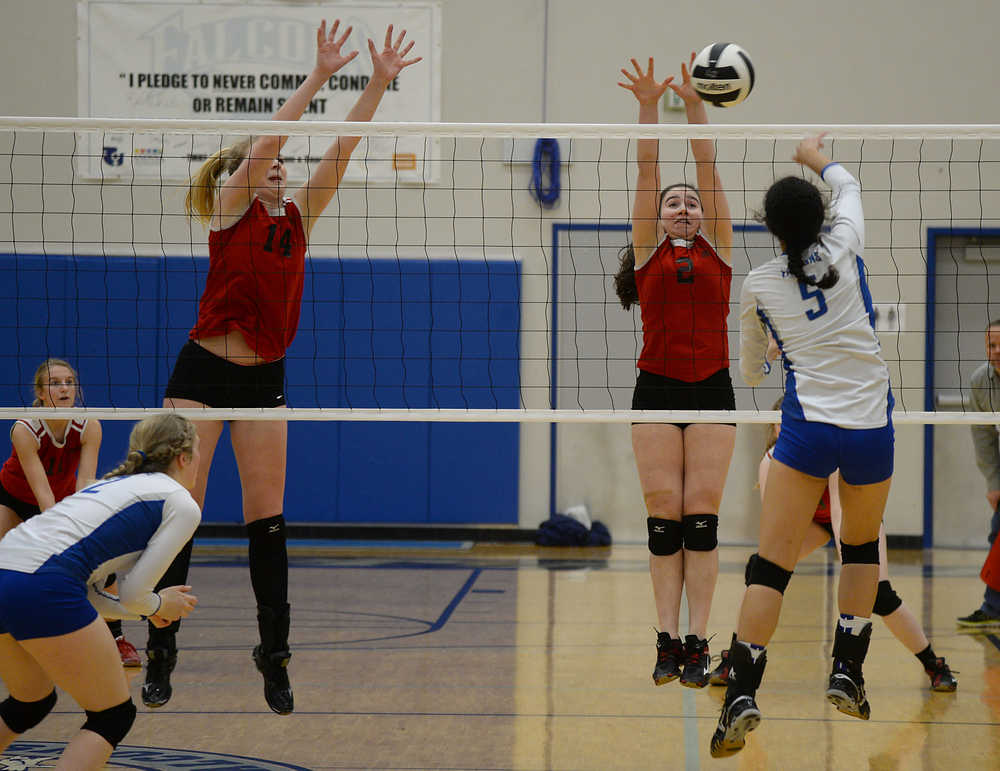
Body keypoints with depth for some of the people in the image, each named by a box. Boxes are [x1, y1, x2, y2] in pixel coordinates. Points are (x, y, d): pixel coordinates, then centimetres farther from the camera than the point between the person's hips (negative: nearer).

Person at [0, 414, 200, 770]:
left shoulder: (116, 484, 29)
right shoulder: (182, 505, 5)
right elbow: (132, 593, 0)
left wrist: (149, 607, 30)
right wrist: (158, 605, 20)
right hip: (42, 590, -8)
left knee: (30, 704, 31)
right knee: (113, 716, 7)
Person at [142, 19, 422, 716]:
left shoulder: (297, 217, 9)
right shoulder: (230, 209, -3)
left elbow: (341, 148, 4)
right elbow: (271, 137, -15)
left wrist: (379, 83, -3)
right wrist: (319, 76, -18)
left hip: (264, 379, 4)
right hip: (203, 371, -4)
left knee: (267, 518, 2)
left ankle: (274, 651, 10)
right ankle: (161, 653, 4)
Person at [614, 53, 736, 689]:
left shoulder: (718, 250, 12)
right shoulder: (648, 252, 11)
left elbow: (708, 171, 4)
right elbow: (647, 171, 3)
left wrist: (697, 106, -4)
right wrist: (649, 108, -5)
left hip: (711, 391, 0)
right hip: (657, 391, 0)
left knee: (702, 517, -3)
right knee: (664, 516, -2)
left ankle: (698, 643, -3)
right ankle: (668, 641, 1)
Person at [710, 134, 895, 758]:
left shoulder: (758, 286, 2)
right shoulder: (844, 251, -1)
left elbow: (751, 370, 19)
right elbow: (849, 186, 23)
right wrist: (817, 156, 42)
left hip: (807, 428, -1)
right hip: (872, 427, 1)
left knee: (773, 565, -3)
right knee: (863, 545, 23)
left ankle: (742, 696, -14)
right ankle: (847, 674, 21)